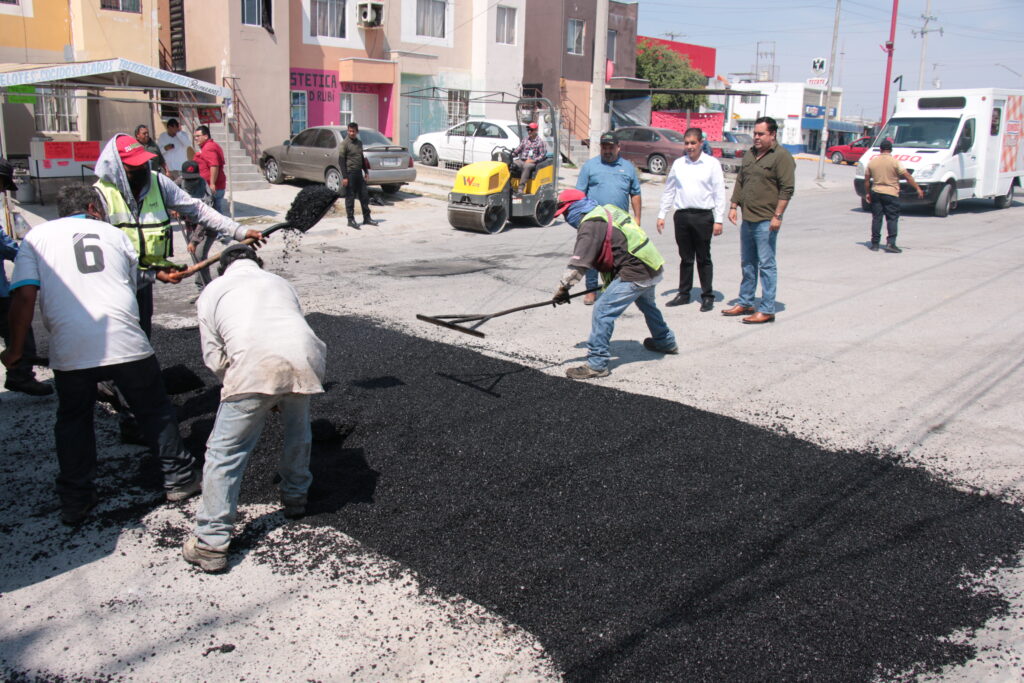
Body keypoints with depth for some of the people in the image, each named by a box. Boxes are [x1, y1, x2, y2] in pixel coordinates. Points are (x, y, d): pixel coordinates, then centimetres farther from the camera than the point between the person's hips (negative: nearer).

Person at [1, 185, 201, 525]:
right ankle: (179, 479, 25)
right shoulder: (113, 233, 16)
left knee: (73, 421, 20)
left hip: (69, 350, 0)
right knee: (155, 411, 17)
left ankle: (74, 502, 23)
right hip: (125, 341, 0)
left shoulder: (37, 236, 11)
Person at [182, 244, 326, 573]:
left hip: (254, 367, -4)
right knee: (298, 431, 31)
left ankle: (211, 542, 5)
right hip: (304, 358, 4)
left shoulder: (213, 290, 26)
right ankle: (295, 496, 47)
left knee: (225, 452, 4)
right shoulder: (280, 282, 34)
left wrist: (236, 384, 31)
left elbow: (214, 355, 19)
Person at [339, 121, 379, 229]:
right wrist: (344, 177, -16)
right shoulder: (345, 143, -8)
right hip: (350, 173, -7)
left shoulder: (359, 143, 12)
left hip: (359, 173, 7)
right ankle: (351, 220, 6)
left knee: (364, 195, 8)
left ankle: (367, 218, 16)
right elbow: (341, 161, -11)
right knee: (350, 197, -1)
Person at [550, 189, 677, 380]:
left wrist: (563, 288, -20)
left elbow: (579, 262, -23)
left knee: (602, 312, -10)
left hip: (636, 274, -10)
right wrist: (610, 282, 25)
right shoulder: (607, 210, 15)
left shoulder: (591, 225, -16)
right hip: (654, 267, 10)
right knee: (647, 305, 34)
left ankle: (597, 364, -7)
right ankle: (665, 342, 56)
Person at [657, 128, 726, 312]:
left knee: (703, 258, 3)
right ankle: (684, 293, 21)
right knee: (685, 257, 11)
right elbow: (669, 191, 15)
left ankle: (707, 296, 11)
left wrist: (718, 220, -6)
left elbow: (719, 193, -1)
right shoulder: (678, 164, 9)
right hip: (682, 215, 3)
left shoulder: (712, 164, -1)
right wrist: (661, 215, 11)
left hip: (703, 216, -3)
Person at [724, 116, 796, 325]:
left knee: (766, 264, -4)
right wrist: (734, 206, 12)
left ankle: (767, 310, 0)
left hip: (766, 221, -8)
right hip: (747, 219, 8)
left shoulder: (781, 156, -9)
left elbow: (787, 188, -14)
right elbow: (740, 182, 21)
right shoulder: (749, 155, 15)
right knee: (748, 264, 15)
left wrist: (777, 216, -18)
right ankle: (745, 303, 26)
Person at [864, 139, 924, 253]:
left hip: (876, 193, 3)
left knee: (876, 218, 8)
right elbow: (908, 176, -8)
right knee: (892, 219, 0)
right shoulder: (895, 162, -7)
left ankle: (875, 244, 9)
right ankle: (890, 243, -9)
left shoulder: (872, 162, 5)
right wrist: (918, 189, -5)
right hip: (891, 193, -3)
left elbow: (866, 179, 9)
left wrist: (867, 193, 19)